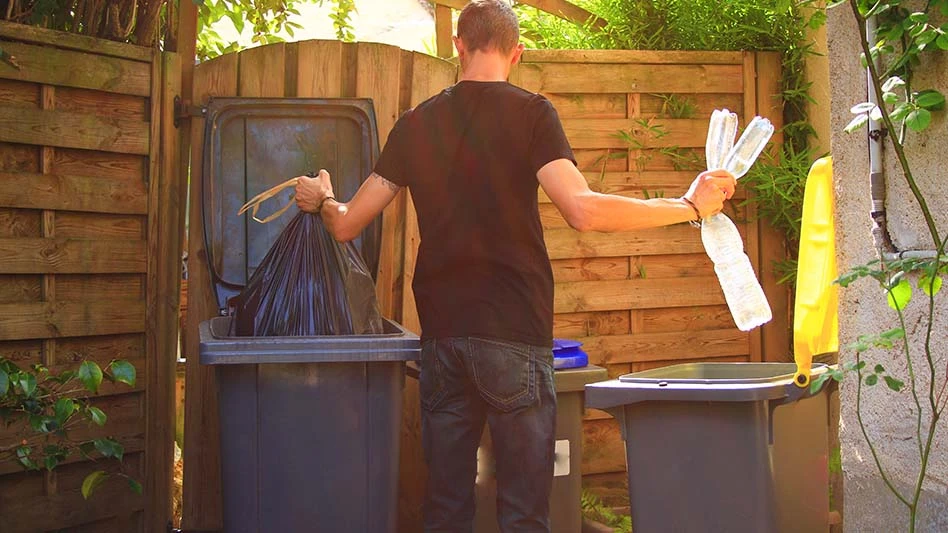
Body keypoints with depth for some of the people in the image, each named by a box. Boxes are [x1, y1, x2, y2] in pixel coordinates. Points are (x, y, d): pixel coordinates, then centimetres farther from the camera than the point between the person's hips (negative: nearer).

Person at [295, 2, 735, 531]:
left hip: (441, 333, 5)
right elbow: (583, 210, -17)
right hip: (514, 335, -4)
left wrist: (323, 199, 34)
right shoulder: (530, 112, -4)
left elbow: (347, 224, 11)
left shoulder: (416, 124, 9)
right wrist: (689, 206, -9)